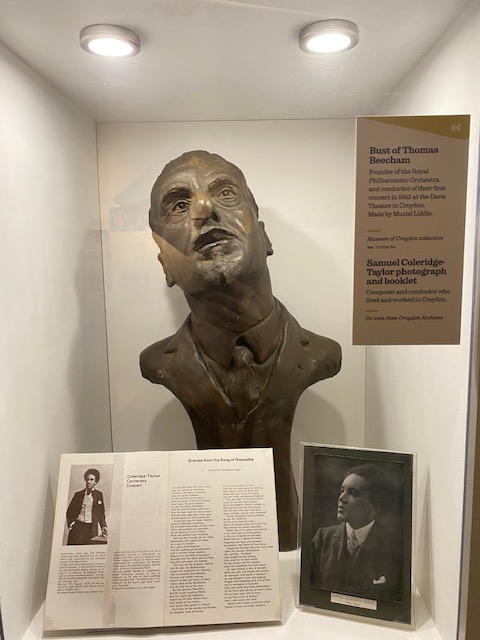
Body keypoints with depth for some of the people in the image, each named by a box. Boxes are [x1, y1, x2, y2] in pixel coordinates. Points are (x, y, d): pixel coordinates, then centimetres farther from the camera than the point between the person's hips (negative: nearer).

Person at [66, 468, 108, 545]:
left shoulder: (99, 495, 10)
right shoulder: (78, 494, 11)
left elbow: (101, 514, 11)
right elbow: (69, 511, 15)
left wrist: (103, 526, -2)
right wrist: (70, 523, 0)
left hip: (91, 529, 0)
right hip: (77, 527, 1)